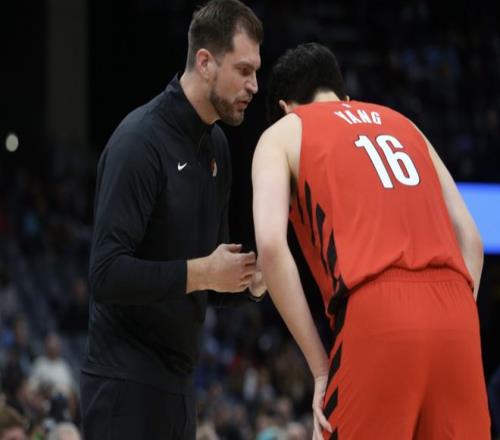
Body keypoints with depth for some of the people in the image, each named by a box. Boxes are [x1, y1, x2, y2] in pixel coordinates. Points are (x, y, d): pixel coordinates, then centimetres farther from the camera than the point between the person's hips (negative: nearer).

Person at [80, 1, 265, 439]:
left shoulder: (216, 144, 11)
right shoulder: (139, 140, -16)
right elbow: (106, 275, -23)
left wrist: (248, 281, -1)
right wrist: (202, 273, -21)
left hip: (177, 378, 9)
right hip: (127, 382, -9)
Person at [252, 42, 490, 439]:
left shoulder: (282, 134, 16)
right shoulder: (404, 125, 30)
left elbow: (271, 245, -1)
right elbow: (470, 239, 22)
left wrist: (321, 368, 0)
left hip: (376, 313, -4)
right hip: (454, 309, 5)